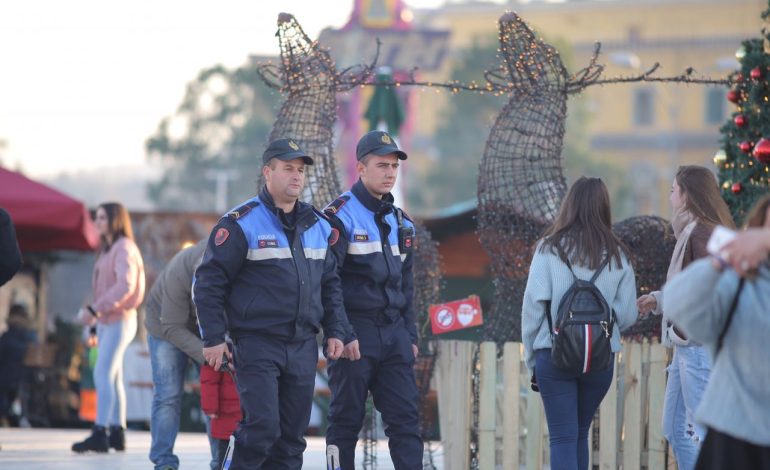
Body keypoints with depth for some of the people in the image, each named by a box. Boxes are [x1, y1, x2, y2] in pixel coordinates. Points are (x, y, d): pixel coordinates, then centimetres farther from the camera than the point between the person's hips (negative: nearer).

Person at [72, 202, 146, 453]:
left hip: (120, 320, -10)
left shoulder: (124, 248, -11)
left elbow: (125, 286, -23)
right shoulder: (108, 250, 17)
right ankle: (117, 433, 11)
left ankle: (99, 433, -23)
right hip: (106, 321, 10)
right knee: (113, 378, 9)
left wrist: (95, 309, -26)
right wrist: (95, 315, 10)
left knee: (103, 374, -17)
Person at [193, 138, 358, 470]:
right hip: (257, 343, -6)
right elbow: (209, 282, -7)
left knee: (292, 434, 6)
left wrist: (336, 331, 11)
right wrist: (213, 339, -10)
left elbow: (330, 284, 21)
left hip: (303, 348, 6)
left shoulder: (318, 226, 13)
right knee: (262, 427, -16)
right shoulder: (242, 224, -7)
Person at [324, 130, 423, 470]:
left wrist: (410, 335, 16)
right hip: (355, 334, -6)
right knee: (346, 420, 0)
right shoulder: (341, 216, -6)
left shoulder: (400, 221, 16)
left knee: (406, 417, -2)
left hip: (394, 335, 6)